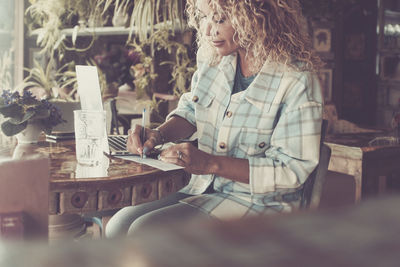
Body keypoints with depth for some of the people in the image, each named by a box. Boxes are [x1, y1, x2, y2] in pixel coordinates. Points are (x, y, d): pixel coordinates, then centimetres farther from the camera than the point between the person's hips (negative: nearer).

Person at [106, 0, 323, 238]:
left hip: (259, 203, -7)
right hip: (203, 192, 7)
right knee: (118, 227, -12)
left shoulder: (297, 82, -19)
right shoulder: (213, 57, 2)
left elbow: (292, 170, -20)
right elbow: (190, 111, 19)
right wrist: (159, 134, -4)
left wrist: (211, 163, -26)